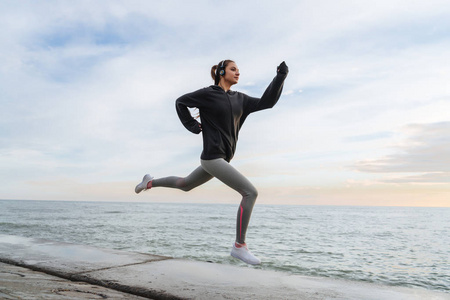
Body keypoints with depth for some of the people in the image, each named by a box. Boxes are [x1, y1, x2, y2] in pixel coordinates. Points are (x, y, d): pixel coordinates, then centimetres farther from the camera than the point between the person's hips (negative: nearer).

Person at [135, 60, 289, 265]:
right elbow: (180, 102, 6)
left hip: (222, 158, 8)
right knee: (250, 192, -15)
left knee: (185, 185, 27)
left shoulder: (239, 99, 11)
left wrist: (280, 77, -2)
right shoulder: (207, 94, -5)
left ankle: (150, 182, 47)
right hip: (212, 157, -8)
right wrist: (192, 125, -2)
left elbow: (266, 102, 6)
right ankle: (239, 246, -6)